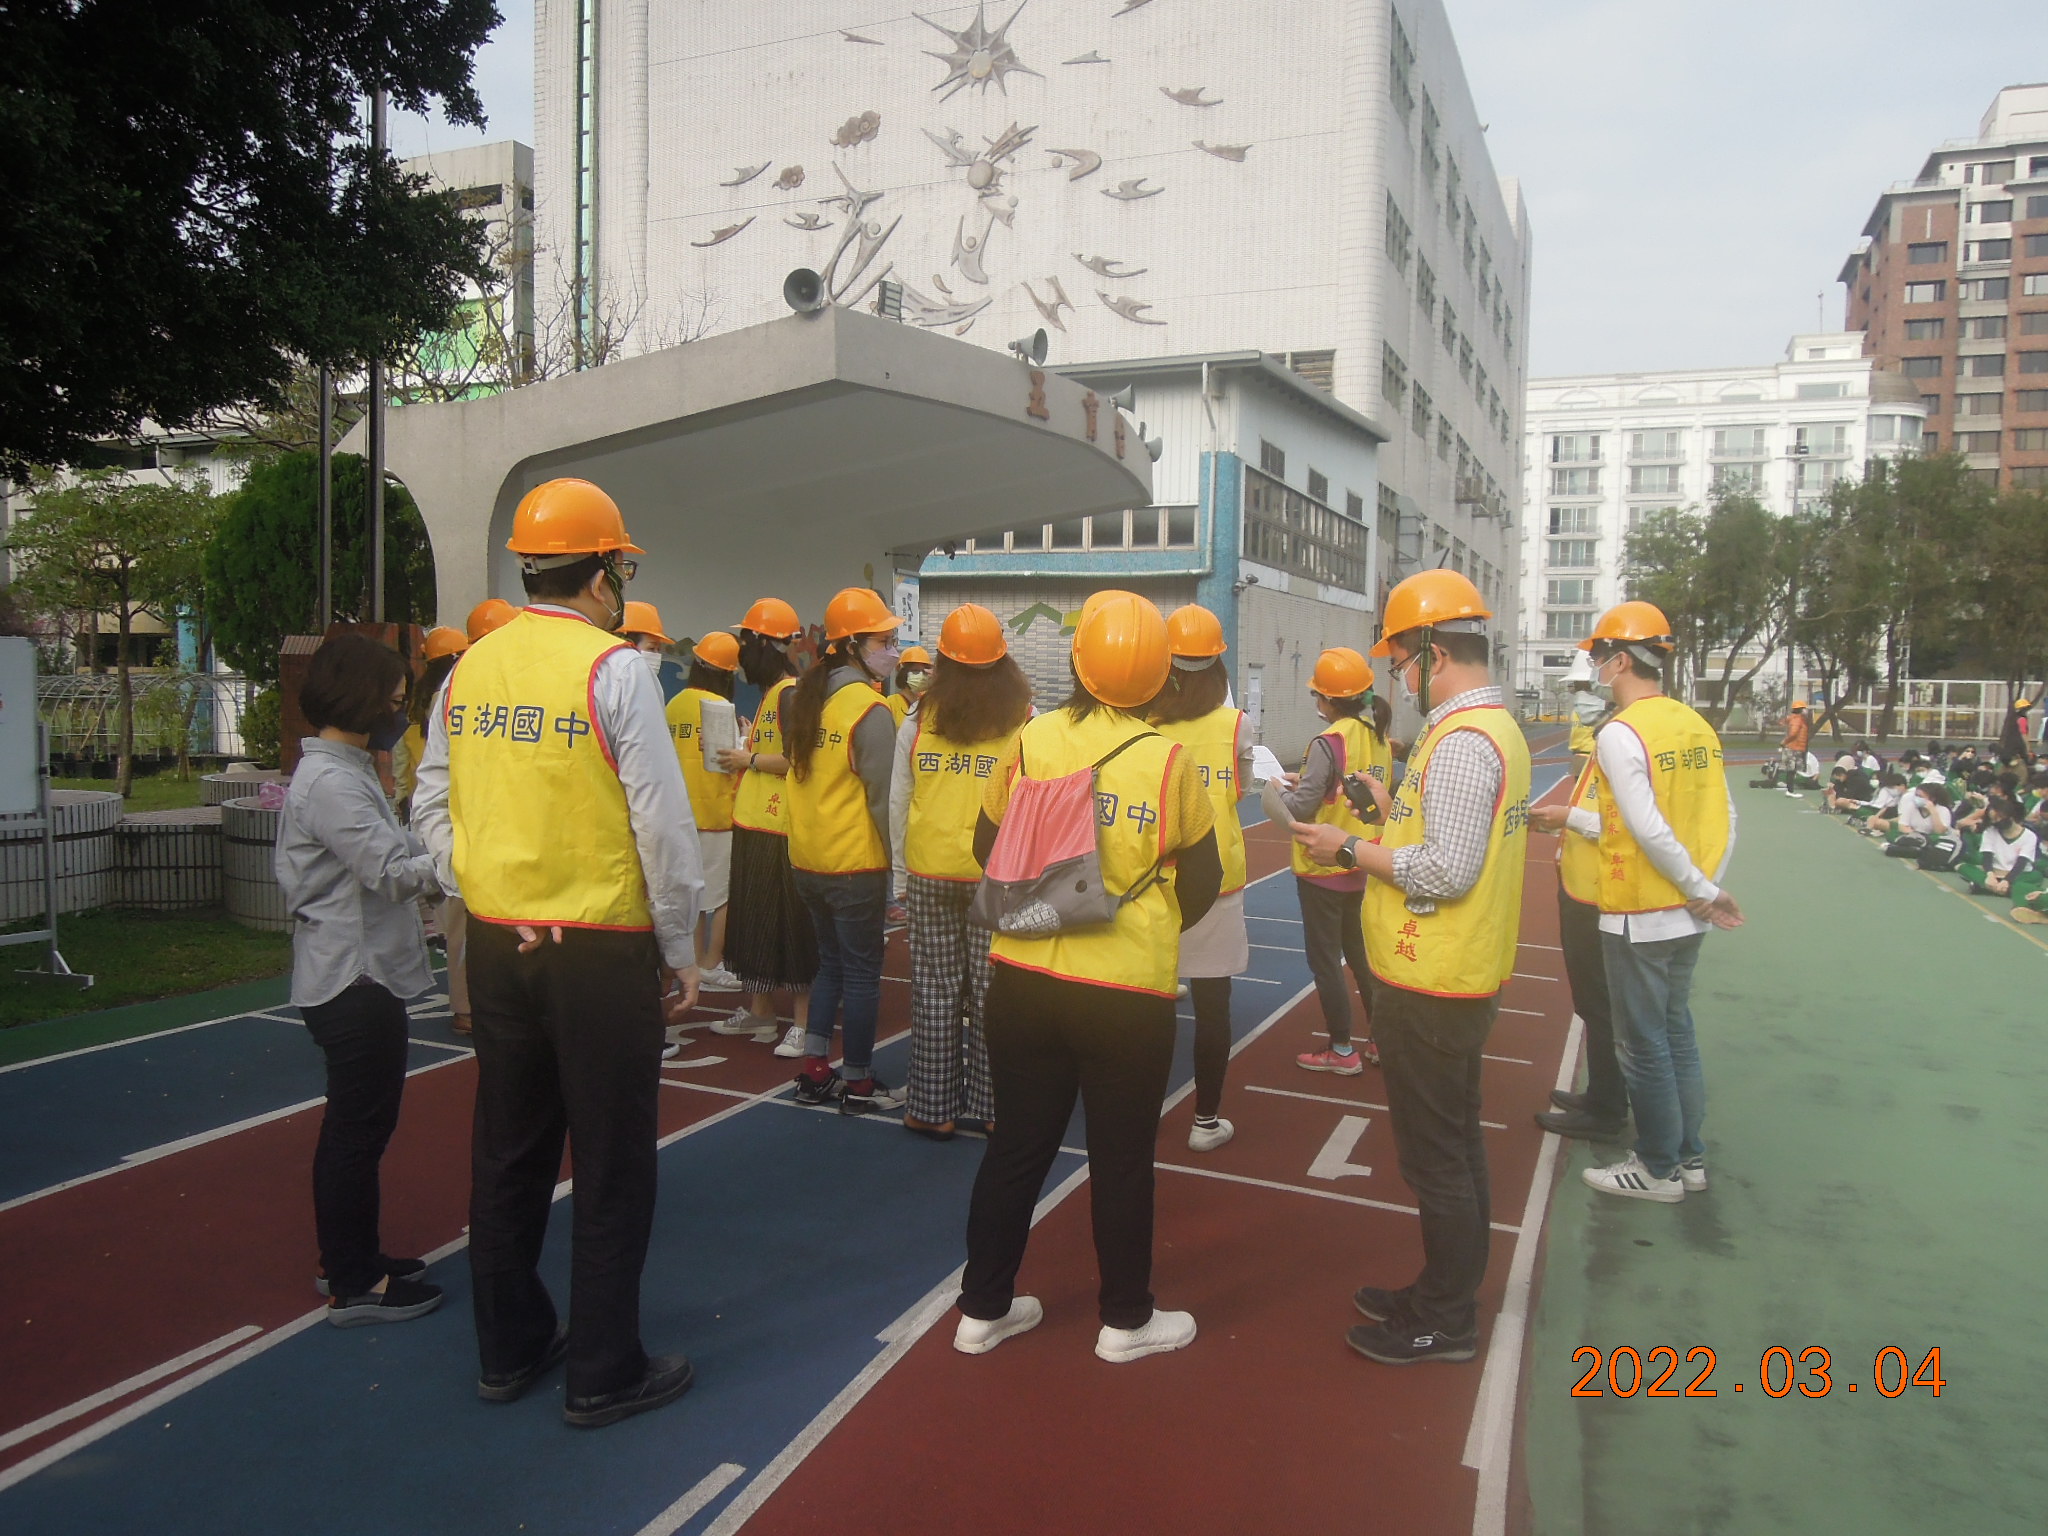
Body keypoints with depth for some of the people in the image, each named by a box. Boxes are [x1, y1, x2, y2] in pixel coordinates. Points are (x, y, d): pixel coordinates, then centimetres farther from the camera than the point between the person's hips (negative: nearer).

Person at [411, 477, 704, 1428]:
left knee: (507, 1153, 18)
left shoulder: (472, 666, 5)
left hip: (498, 946, 6)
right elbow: (664, 825, -14)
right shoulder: (613, 669, -14)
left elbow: (432, 806, 10)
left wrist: (481, 896, 13)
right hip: (601, 950, -6)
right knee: (611, 1167, 7)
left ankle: (509, 1349, 33)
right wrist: (681, 951, -4)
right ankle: (604, 1374, 19)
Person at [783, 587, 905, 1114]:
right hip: (856, 863, -7)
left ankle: (814, 1071, 23)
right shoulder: (870, 709, -16)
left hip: (808, 858, 7)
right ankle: (858, 1084, 14)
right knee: (862, 971, 5)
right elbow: (883, 796, -15)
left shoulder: (804, 696, 5)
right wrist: (900, 861, -9)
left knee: (831, 962, 19)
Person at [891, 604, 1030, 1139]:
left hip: (930, 874, 1)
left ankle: (934, 1108, 17)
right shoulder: (1025, 724, -7)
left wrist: (906, 867, 16)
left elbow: (897, 805, 4)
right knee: (991, 992, 8)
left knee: (934, 990, 9)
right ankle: (991, 1106, 17)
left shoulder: (918, 722, -1)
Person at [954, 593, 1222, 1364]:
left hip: (1023, 979, 3)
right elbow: (1202, 880, -1)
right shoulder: (1168, 760, -10)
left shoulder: (1029, 742, -5)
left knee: (1016, 1145, 16)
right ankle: (1125, 1320, 29)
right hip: (1129, 992, -2)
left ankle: (983, 1308, 29)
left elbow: (988, 848, 6)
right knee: (1121, 1158, 13)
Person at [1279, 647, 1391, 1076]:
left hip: (1323, 869, -7)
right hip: (1362, 867, 7)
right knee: (1361, 952, 19)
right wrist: (1308, 783, 13)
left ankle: (1342, 1051, 13)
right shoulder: (1379, 739, 2)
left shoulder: (1329, 743, -20)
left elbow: (1300, 809, -19)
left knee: (1324, 960, 5)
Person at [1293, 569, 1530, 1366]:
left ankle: (1444, 1321, 18)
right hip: (1460, 976, 11)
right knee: (1455, 1141, 20)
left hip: (1430, 987, -11)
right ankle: (1446, 1290, 36)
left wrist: (1350, 849, -17)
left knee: (1434, 1155, 3)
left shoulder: (1461, 742, -22)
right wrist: (1395, 813, 10)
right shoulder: (1495, 728, 10)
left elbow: (1447, 870, -27)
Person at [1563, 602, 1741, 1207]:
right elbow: (1724, 819, 7)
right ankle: (1689, 1156, 29)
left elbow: (1649, 830, -21)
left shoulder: (1620, 733, -17)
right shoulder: (1698, 727, 5)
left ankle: (1659, 1169, 17)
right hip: (1686, 917, 8)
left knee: (1645, 1044, 5)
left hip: (1638, 919, -8)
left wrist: (1703, 892, -11)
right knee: (1677, 1032, 19)